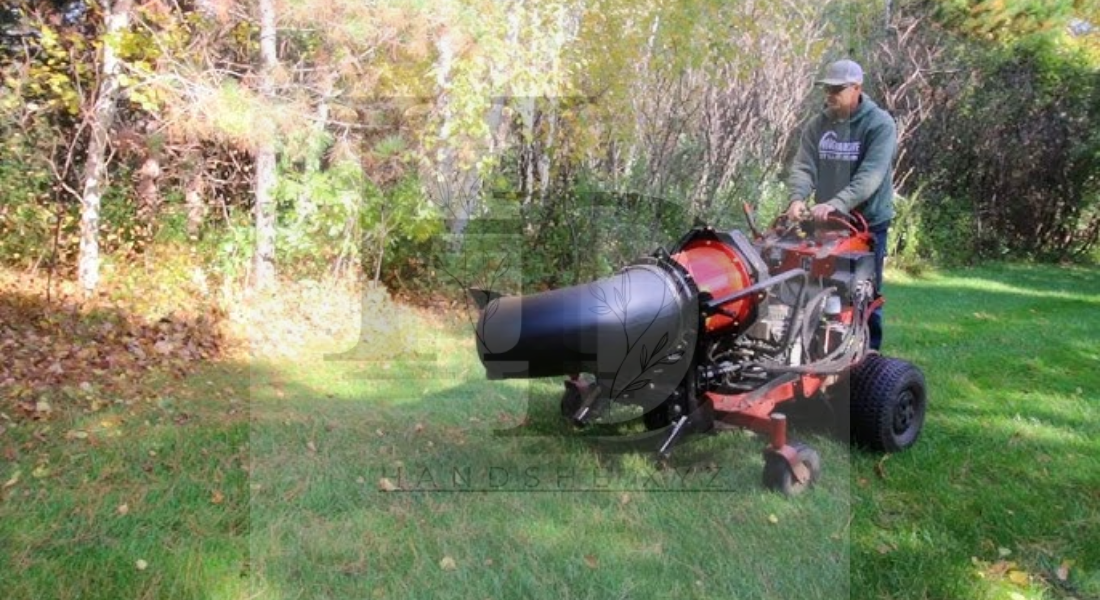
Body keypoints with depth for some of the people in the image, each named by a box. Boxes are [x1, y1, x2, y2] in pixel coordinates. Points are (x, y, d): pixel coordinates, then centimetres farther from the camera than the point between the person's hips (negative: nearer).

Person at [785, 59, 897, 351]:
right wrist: (798, 198, -29)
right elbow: (803, 166, -8)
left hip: (868, 223, -4)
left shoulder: (880, 124, -12)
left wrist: (836, 204, -37)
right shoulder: (818, 124, 1)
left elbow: (870, 175, -24)